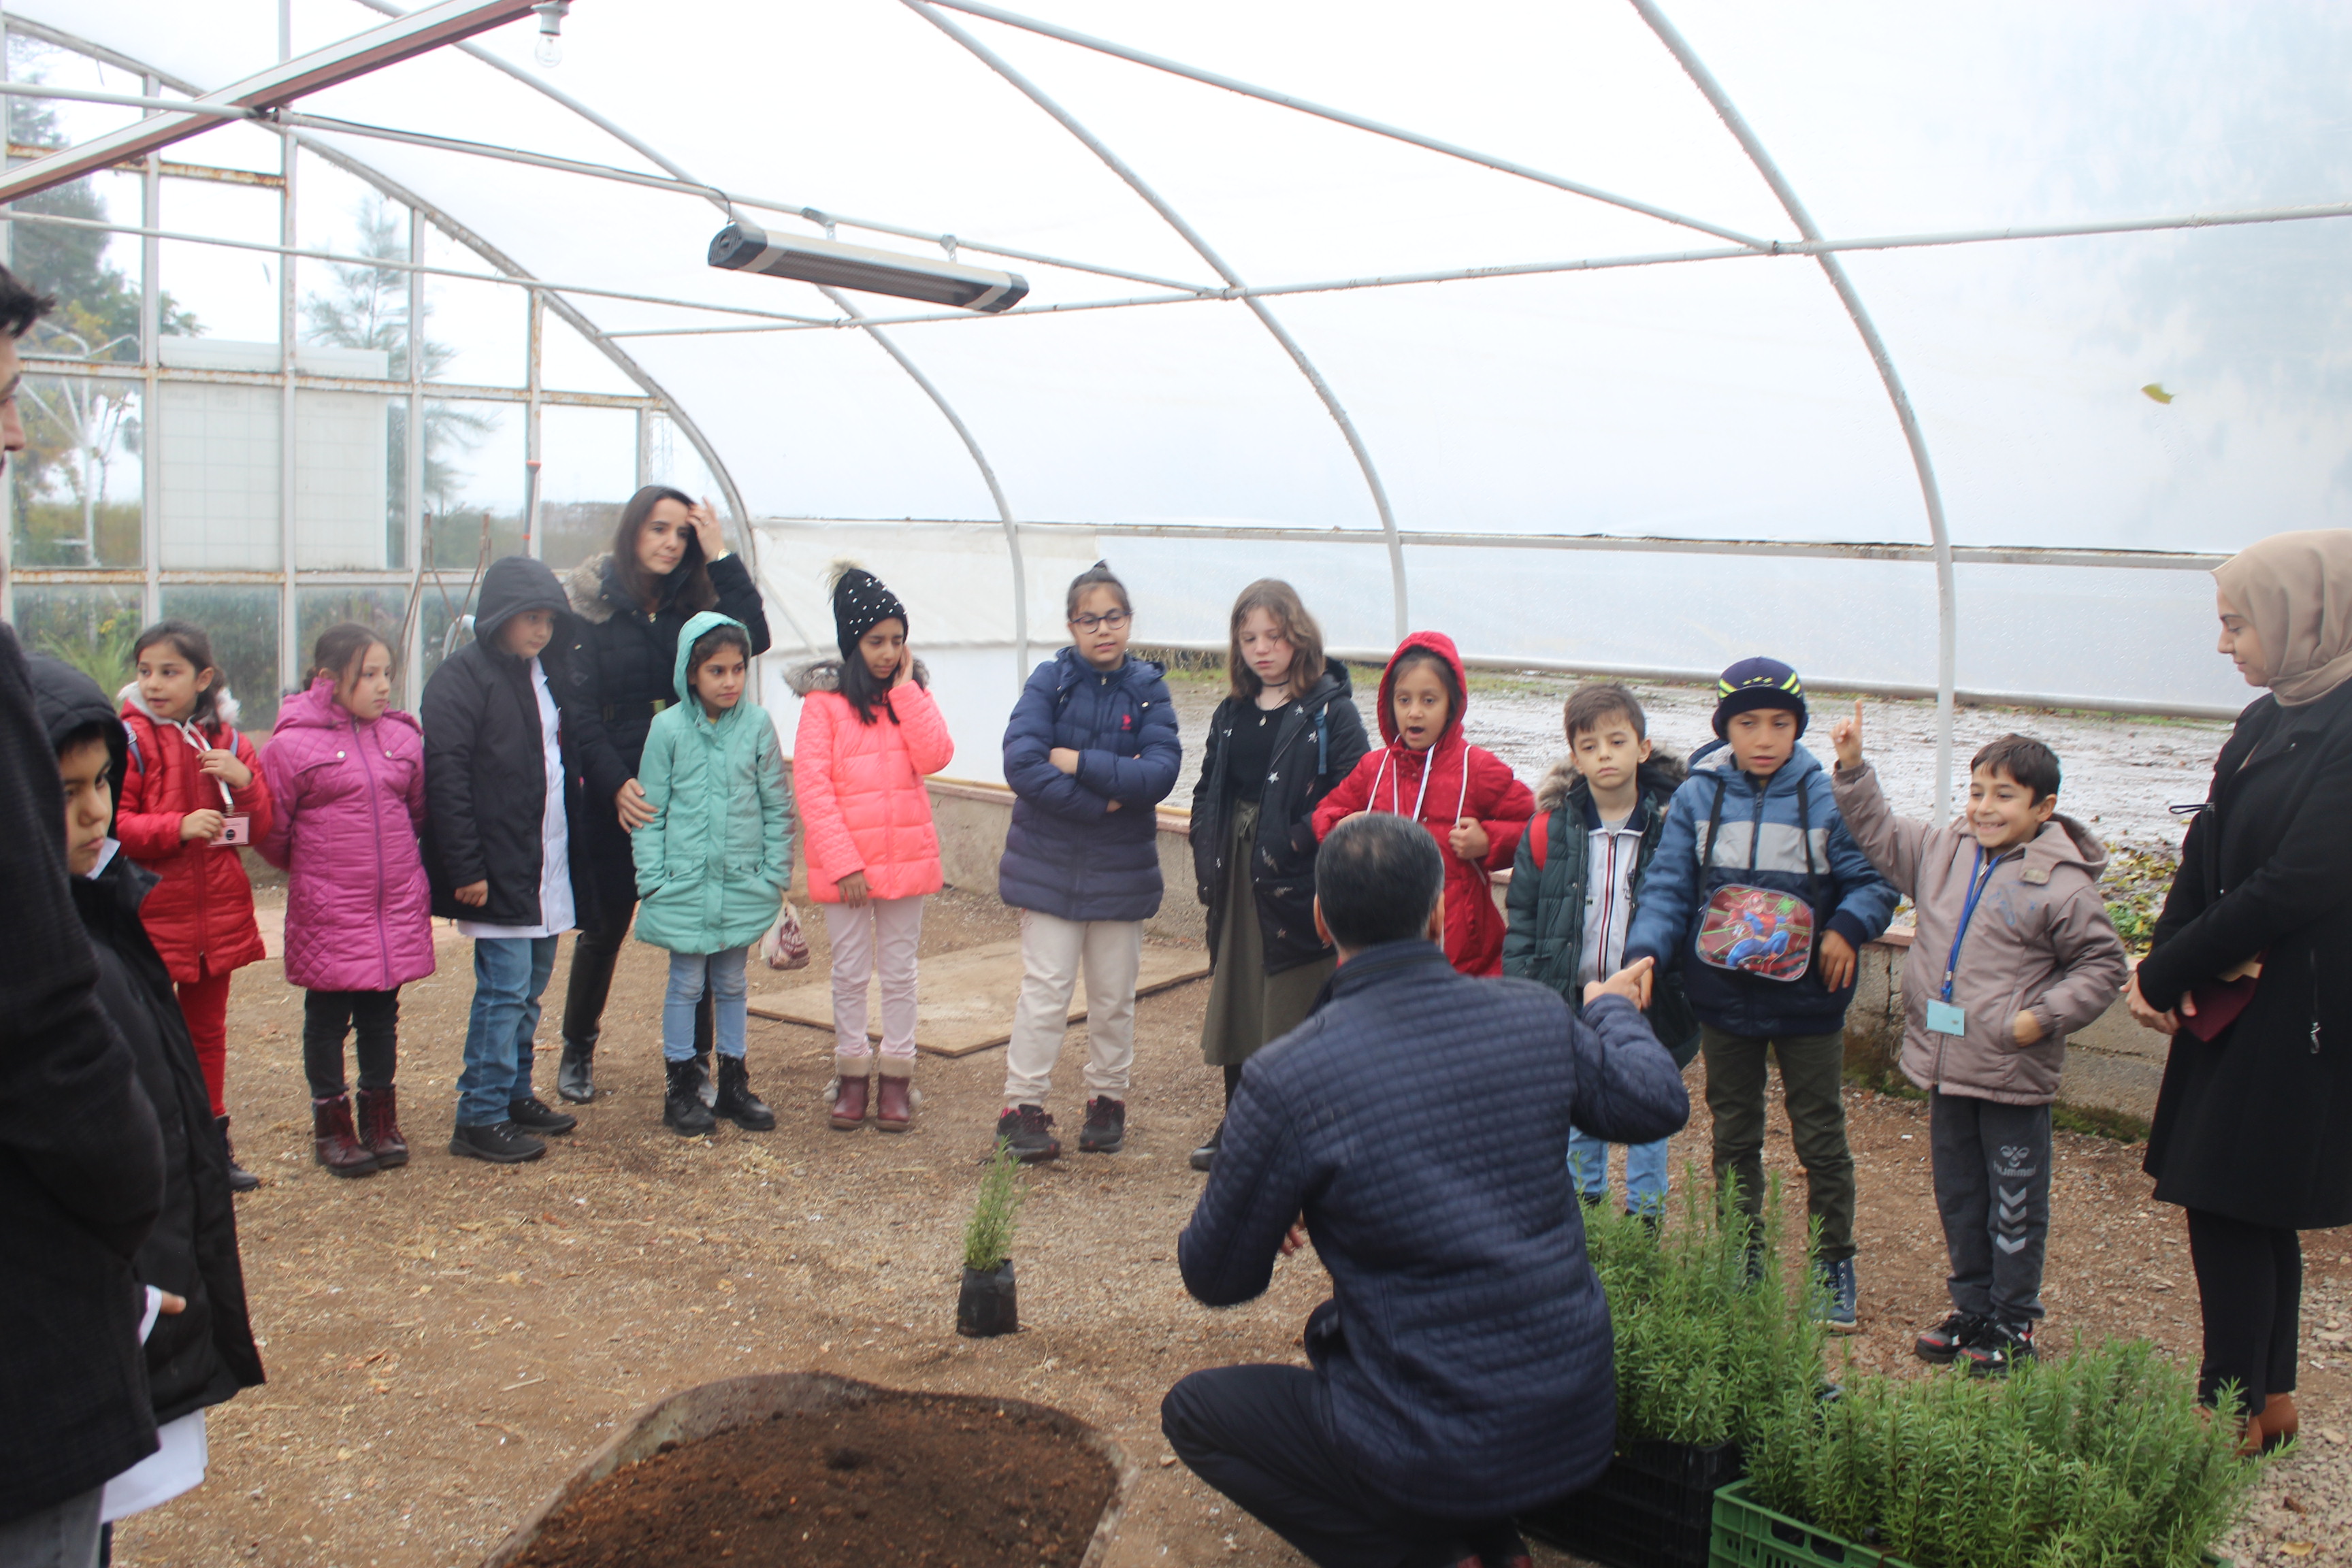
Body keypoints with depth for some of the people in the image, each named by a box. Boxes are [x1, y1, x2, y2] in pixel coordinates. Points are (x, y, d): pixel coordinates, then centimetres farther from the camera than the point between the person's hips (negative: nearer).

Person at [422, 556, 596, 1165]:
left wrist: (574, 855, 16)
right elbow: (447, 778, -16)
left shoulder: (547, 671, 14)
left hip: (549, 864, 8)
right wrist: (466, 868, -20)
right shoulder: (462, 677, -11)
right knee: (505, 989, -6)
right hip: (500, 869, -8)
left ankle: (515, 1095, 26)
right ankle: (480, 1119, 3)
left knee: (530, 988, 14)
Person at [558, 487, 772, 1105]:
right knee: (604, 926, 10)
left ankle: (695, 1063, 14)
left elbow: (753, 637, -15)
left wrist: (721, 556, -14)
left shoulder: (696, 601, 4)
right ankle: (577, 1051, 30)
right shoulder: (589, 602, -4)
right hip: (613, 796, -2)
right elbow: (577, 706, -9)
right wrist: (616, 784, -19)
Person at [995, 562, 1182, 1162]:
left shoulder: (1148, 689, -2)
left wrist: (1080, 762, -19)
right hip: (1049, 863, -2)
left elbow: (1161, 771, -15)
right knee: (1045, 988, -1)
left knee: (1114, 994, 12)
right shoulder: (1050, 680, -5)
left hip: (1122, 866, 2)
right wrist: (1099, 802, -18)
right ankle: (1023, 1106, 9)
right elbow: (1021, 762, -18)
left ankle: (1108, 1099, 27)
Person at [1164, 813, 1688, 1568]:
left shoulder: (1283, 1080, -20)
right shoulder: (1537, 1015, -7)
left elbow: (1218, 1278, -6)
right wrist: (1613, 1011, 32)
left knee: (1191, 1410, 16)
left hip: (1443, 1455, -6)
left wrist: (1271, 1213, 17)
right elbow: (1658, 1104, 12)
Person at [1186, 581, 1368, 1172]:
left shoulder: (1329, 709, -8)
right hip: (1237, 883, 7)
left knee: (1293, 1017, -1)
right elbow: (1208, 791, 18)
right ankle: (1238, 1129, 28)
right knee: (1233, 1005, 14)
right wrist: (1207, 860, 6)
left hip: (1297, 887, -7)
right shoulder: (1232, 713, 13)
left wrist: (1297, 843, -20)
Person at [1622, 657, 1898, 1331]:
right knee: (1733, 1139, 15)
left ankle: (1834, 1268, 25)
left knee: (1821, 1141, 9)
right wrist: (1646, 952, -17)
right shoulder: (1697, 797, -4)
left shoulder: (1827, 799, -9)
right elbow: (1667, 888, -3)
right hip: (1724, 1000, 2)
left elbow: (1875, 880, -3)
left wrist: (1848, 926, -21)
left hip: (1808, 1001, -2)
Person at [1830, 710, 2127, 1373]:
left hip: (2014, 1076, -6)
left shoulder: (2062, 885, -12)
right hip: (1946, 1067, 6)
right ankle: (1971, 1307, 32)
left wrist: (2044, 1017, -15)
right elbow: (1878, 834, 17)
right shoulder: (1944, 851, 4)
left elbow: (2102, 965, -6)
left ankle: (2012, 1324, 23)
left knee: (2015, 1207, 8)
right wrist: (1852, 768, 8)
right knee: (1958, 1197, 17)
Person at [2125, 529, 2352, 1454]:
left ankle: (2232, 1407, 14)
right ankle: (2270, 1398, 29)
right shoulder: (2267, 721, 9)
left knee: (2230, 1203, 0)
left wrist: (2164, 971, -14)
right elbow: (2207, 855, 7)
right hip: (2229, 1002, 9)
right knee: (2254, 1213, 16)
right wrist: (2168, 968, -7)